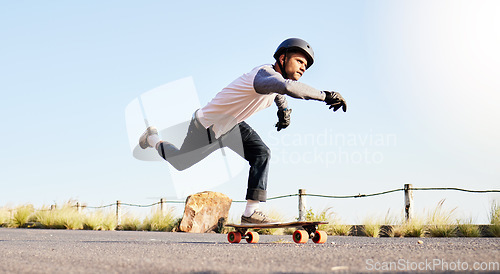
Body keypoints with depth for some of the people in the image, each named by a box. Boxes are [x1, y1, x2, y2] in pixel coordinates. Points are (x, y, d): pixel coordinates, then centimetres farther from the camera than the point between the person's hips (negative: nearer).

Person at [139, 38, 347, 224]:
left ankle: (251, 212, -11)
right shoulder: (265, 74, -37)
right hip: (207, 127, -7)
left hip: (232, 124, 8)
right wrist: (325, 96, -62)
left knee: (261, 154, -14)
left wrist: (284, 109, 5)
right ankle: (154, 139, 47)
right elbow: (286, 86, -63)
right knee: (181, 163, 17)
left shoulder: (277, 75, -8)